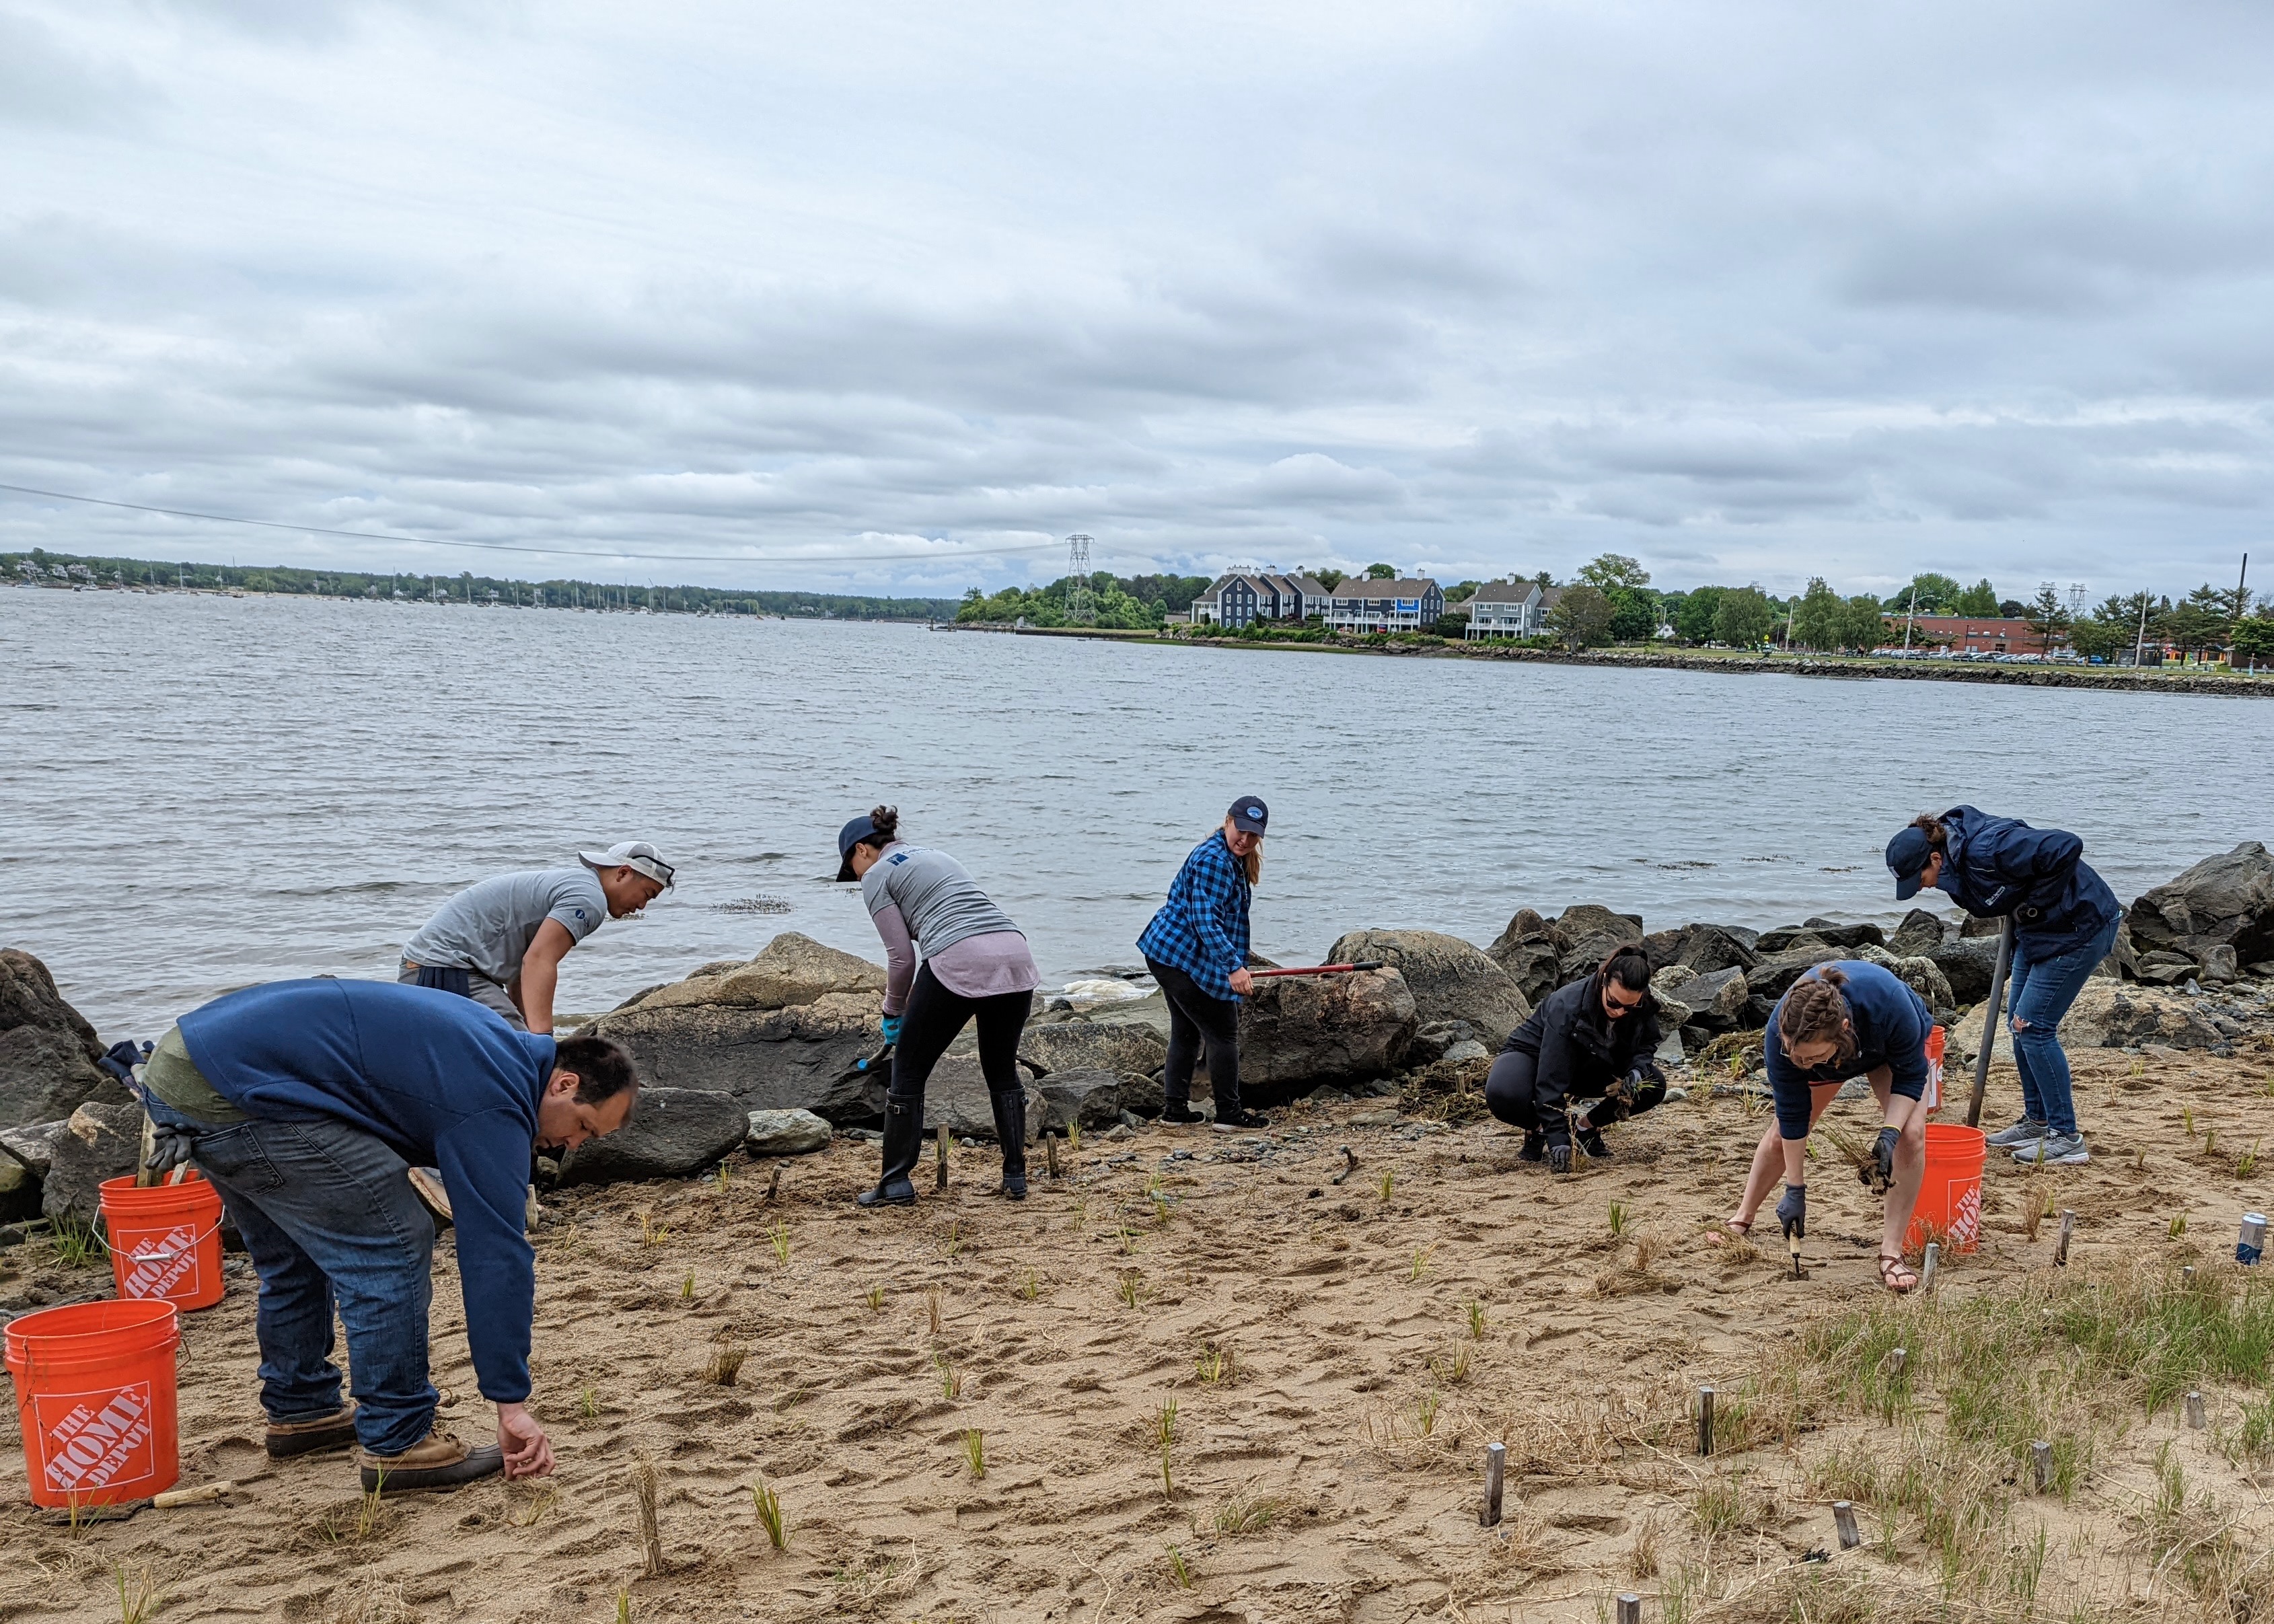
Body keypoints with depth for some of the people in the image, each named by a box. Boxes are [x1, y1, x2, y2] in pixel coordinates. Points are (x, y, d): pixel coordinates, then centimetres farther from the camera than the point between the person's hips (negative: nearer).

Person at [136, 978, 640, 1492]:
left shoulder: (492, 1041, 16)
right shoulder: (494, 1104, -13)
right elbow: (496, 1253, -14)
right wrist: (512, 1403, -9)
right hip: (233, 1091, -10)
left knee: (295, 1255, 24)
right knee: (392, 1248, -7)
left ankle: (299, 1411, 37)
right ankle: (397, 1445, 1)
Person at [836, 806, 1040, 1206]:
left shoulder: (877, 876, 9)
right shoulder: (934, 854, 31)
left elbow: (902, 956, 5)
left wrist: (893, 1012, 20)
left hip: (958, 964, -7)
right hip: (1015, 957, 7)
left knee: (908, 1071, 12)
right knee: (1002, 1071, 23)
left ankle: (896, 1184, 15)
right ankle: (1016, 1178, 22)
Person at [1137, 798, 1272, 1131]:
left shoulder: (1234, 860, 14)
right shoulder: (1213, 860, -20)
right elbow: (1205, 921, -27)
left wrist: (1233, 964, 34)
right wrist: (1233, 966, -32)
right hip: (1185, 959, -11)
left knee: (1187, 1031, 18)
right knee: (1223, 1034, -3)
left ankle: (1175, 1107, 24)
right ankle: (1229, 1113, 4)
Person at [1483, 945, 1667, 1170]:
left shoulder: (1642, 1009, -21)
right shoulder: (1566, 1006, -37)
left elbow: (1645, 1045, -1)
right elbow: (1551, 1082, -37)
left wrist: (1637, 1070, -26)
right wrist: (1558, 1139, -42)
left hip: (1590, 1069, 5)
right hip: (1534, 1056, -5)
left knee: (1654, 1085, -18)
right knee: (1502, 1094, -39)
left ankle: (1586, 1126, 1)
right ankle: (1537, 1131, -4)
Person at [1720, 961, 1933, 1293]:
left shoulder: (1889, 1003, -47)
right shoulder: (1780, 1035, -40)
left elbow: (1911, 1076, -27)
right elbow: (1792, 1115, -26)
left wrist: (1889, 1134, -40)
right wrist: (1795, 1190, -21)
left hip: (1894, 1048, -1)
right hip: (1833, 1051, 2)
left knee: (1911, 1136, -21)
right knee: (1781, 1134, 3)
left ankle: (1891, 1253, -14)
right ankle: (1742, 1221, 25)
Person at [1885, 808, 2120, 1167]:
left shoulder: (1987, 851, -31)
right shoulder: (1955, 860, -2)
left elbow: (2067, 848, -35)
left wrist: (2033, 905, -25)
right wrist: (2014, 912, 0)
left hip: (2079, 927, -10)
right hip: (2038, 927, 10)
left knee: (2034, 1025, -10)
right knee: (2019, 1020, 11)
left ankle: (2067, 1138, -3)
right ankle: (2037, 1121, 23)